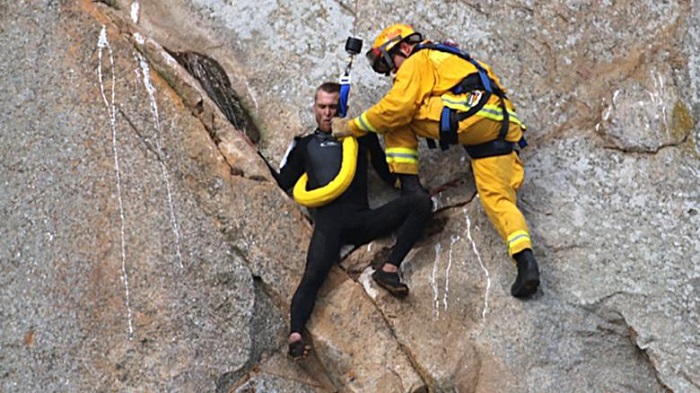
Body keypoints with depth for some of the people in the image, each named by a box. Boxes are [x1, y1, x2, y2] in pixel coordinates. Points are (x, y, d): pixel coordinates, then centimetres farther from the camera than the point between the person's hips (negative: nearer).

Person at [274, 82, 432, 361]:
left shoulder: (359, 135, 24)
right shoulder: (305, 145, 25)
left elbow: (385, 171, 23)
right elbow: (282, 182, 21)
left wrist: (408, 189, 13)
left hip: (362, 220, 2)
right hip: (328, 221, -2)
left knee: (421, 202, -20)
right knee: (314, 274, -29)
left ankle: (389, 269, -26)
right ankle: (295, 335, -45)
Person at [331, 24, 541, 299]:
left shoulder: (417, 61, 10)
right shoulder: (446, 59, 39)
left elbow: (394, 108, -2)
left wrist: (351, 127, 7)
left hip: (471, 117, -9)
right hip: (500, 125, 9)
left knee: (397, 119, 5)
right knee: (498, 199, 1)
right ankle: (525, 260, -21)